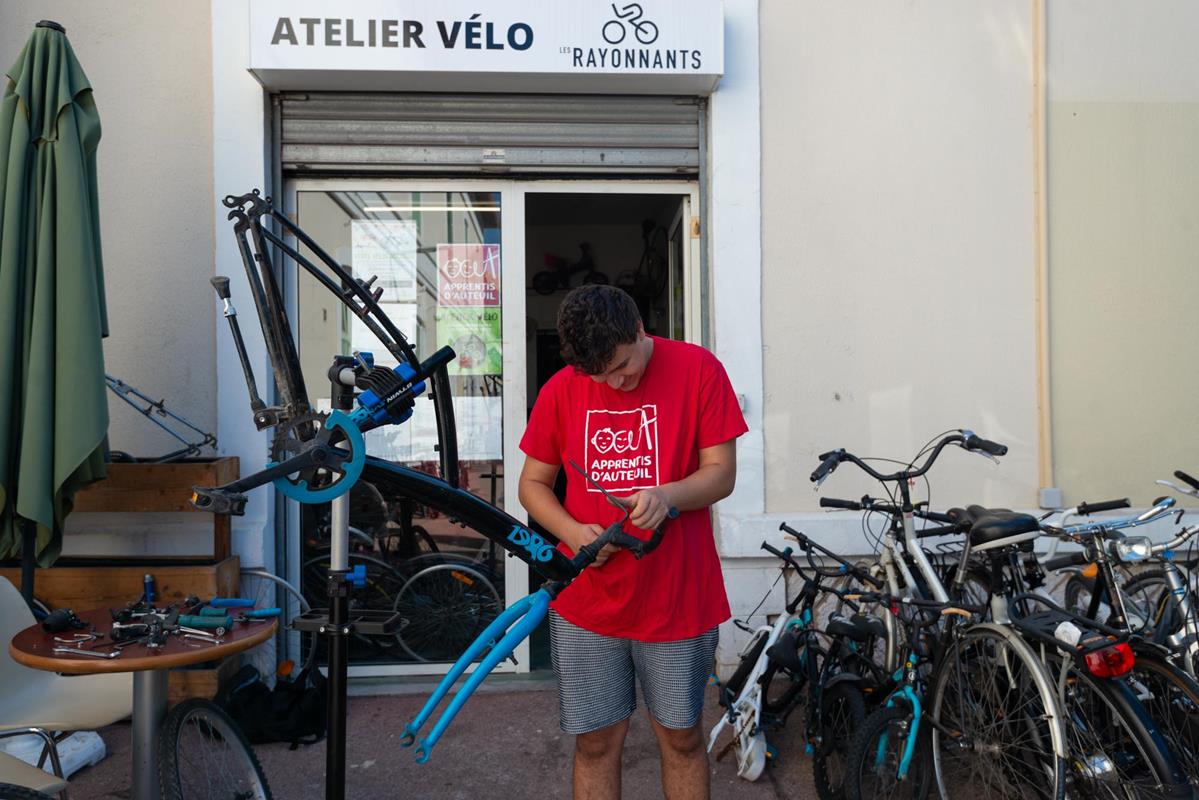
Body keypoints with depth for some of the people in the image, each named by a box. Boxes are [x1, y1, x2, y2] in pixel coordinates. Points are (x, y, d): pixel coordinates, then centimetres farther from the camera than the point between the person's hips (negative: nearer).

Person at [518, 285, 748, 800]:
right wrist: (572, 532, -12)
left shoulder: (698, 369, -7)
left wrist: (667, 495, -26)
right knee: (596, 743, 11)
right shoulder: (561, 389, -1)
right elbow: (532, 483, 7)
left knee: (681, 737, 14)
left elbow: (722, 472, -5)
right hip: (586, 603, 2)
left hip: (678, 598, -1)